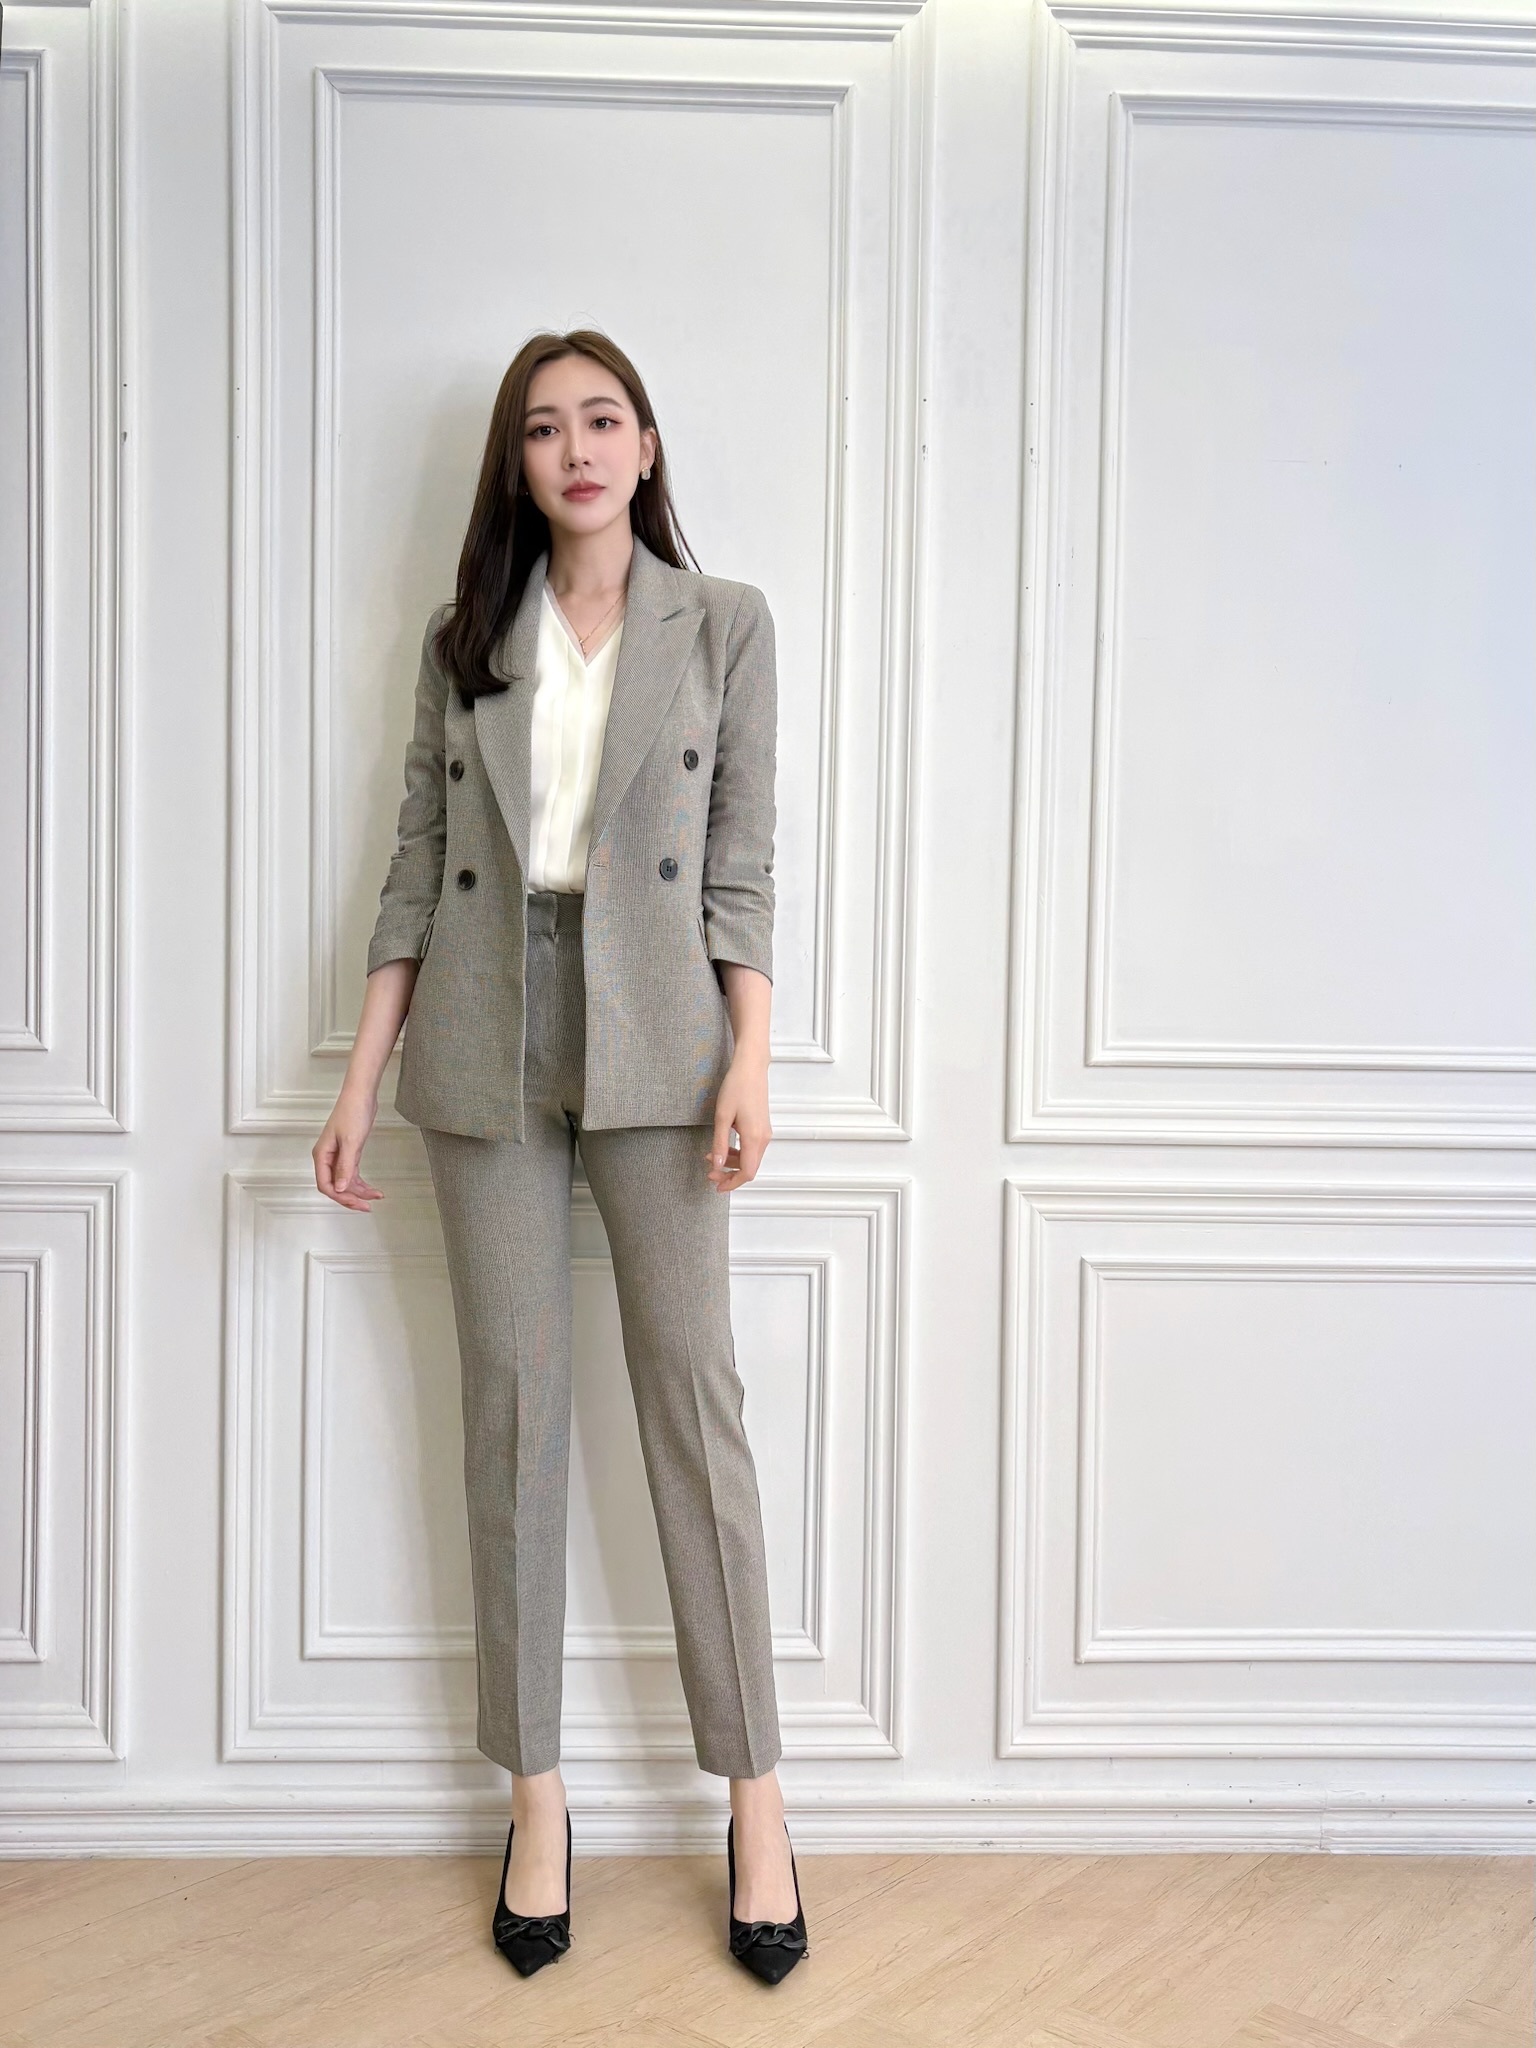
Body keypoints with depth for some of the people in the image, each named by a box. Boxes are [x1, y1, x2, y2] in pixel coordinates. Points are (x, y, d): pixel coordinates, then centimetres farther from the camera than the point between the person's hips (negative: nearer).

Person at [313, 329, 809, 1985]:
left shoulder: (723, 623, 6)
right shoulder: (464, 638, 11)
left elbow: (743, 861, 1)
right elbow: (418, 866, 8)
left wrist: (750, 1060, -9)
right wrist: (361, 1083, 4)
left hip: (655, 1043, -2)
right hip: (485, 1050, 2)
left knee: (694, 1399, -1)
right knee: (511, 1402, 5)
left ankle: (754, 1800, 11)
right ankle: (536, 1798, 18)